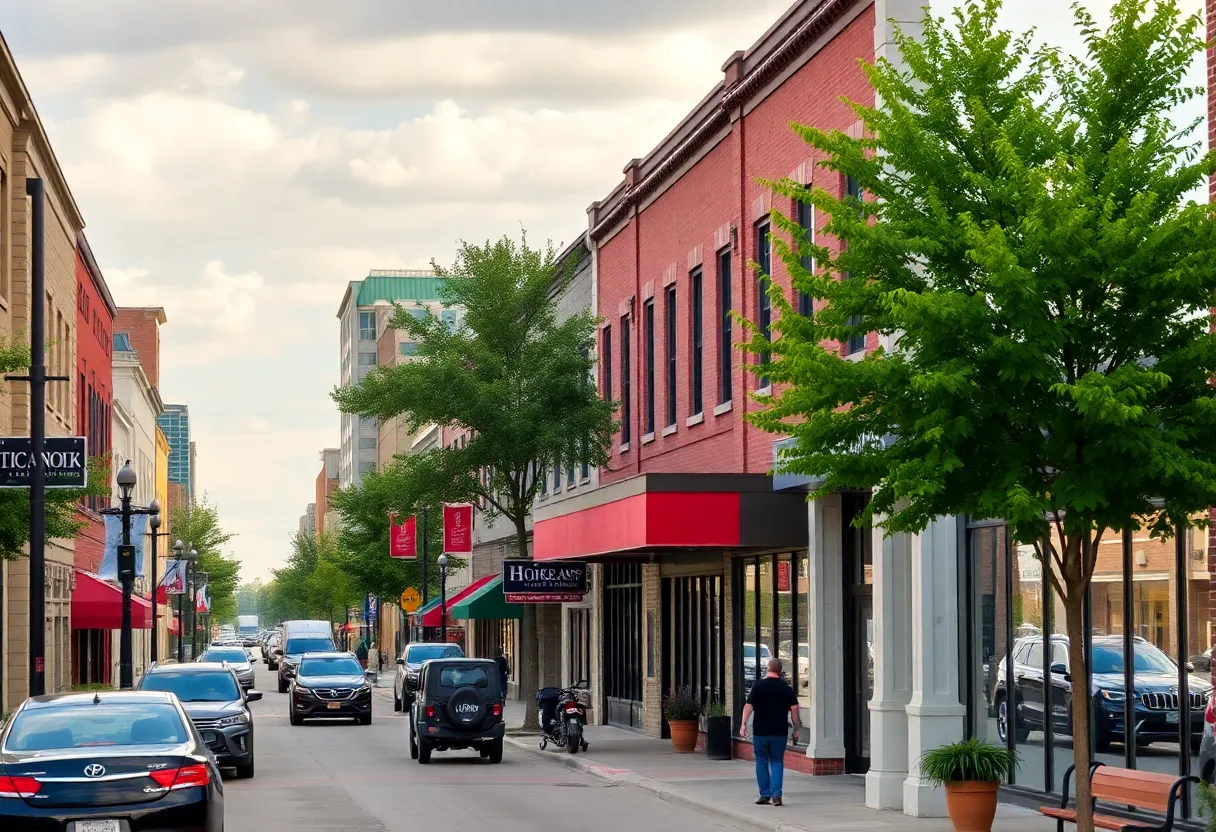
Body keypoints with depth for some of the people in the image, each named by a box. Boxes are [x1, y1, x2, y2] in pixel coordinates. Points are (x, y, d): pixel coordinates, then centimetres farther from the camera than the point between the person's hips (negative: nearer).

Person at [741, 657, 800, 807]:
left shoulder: (758, 686, -3)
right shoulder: (786, 687, 2)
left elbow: (749, 706, -10)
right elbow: (794, 708, -1)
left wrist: (744, 724, -8)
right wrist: (796, 728, 5)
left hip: (760, 732, -1)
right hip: (779, 732, 1)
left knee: (762, 762, 9)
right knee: (777, 762, 8)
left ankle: (765, 795, 8)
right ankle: (776, 794, -5)